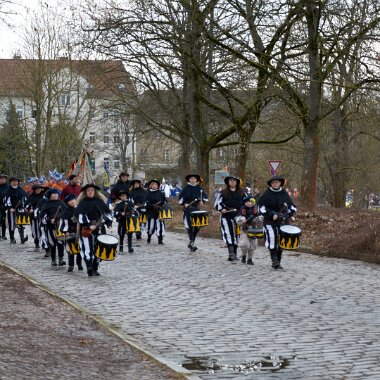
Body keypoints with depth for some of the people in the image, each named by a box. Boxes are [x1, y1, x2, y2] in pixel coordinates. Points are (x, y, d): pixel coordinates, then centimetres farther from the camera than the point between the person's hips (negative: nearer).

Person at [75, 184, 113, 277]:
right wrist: (89, 225, -22)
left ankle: (95, 269, 14)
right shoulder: (82, 203, 1)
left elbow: (107, 212, 19)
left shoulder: (100, 202, 12)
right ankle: (89, 268, -15)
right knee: (88, 248, -12)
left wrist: (109, 222, 3)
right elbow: (80, 216, -11)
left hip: (99, 229, 4)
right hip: (86, 230, -4)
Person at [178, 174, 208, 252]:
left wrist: (203, 201, -2)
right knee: (189, 226, -10)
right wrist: (184, 204, -14)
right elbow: (180, 198, 1)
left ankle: (191, 241, 16)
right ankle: (192, 243, -11)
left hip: (196, 208, 4)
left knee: (197, 226, 1)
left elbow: (205, 196, 16)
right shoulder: (186, 188, 0)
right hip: (188, 209, -4)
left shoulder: (199, 188, 9)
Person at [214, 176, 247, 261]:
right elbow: (217, 204, 7)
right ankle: (231, 253, -22)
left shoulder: (242, 193, 10)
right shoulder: (223, 193, 6)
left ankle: (234, 254, 17)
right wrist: (221, 209, -12)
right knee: (228, 234, -16)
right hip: (226, 216, -2)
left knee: (236, 235, 8)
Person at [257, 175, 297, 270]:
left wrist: (288, 214, 1)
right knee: (272, 240, -16)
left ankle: (278, 261, 14)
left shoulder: (284, 194, 8)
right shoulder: (267, 194, -4)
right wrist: (272, 215, -14)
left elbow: (291, 206, 18)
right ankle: (275, 261, -17)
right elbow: (261, 207, -6)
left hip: (282, 221, 4)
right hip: (270, 221, -4)